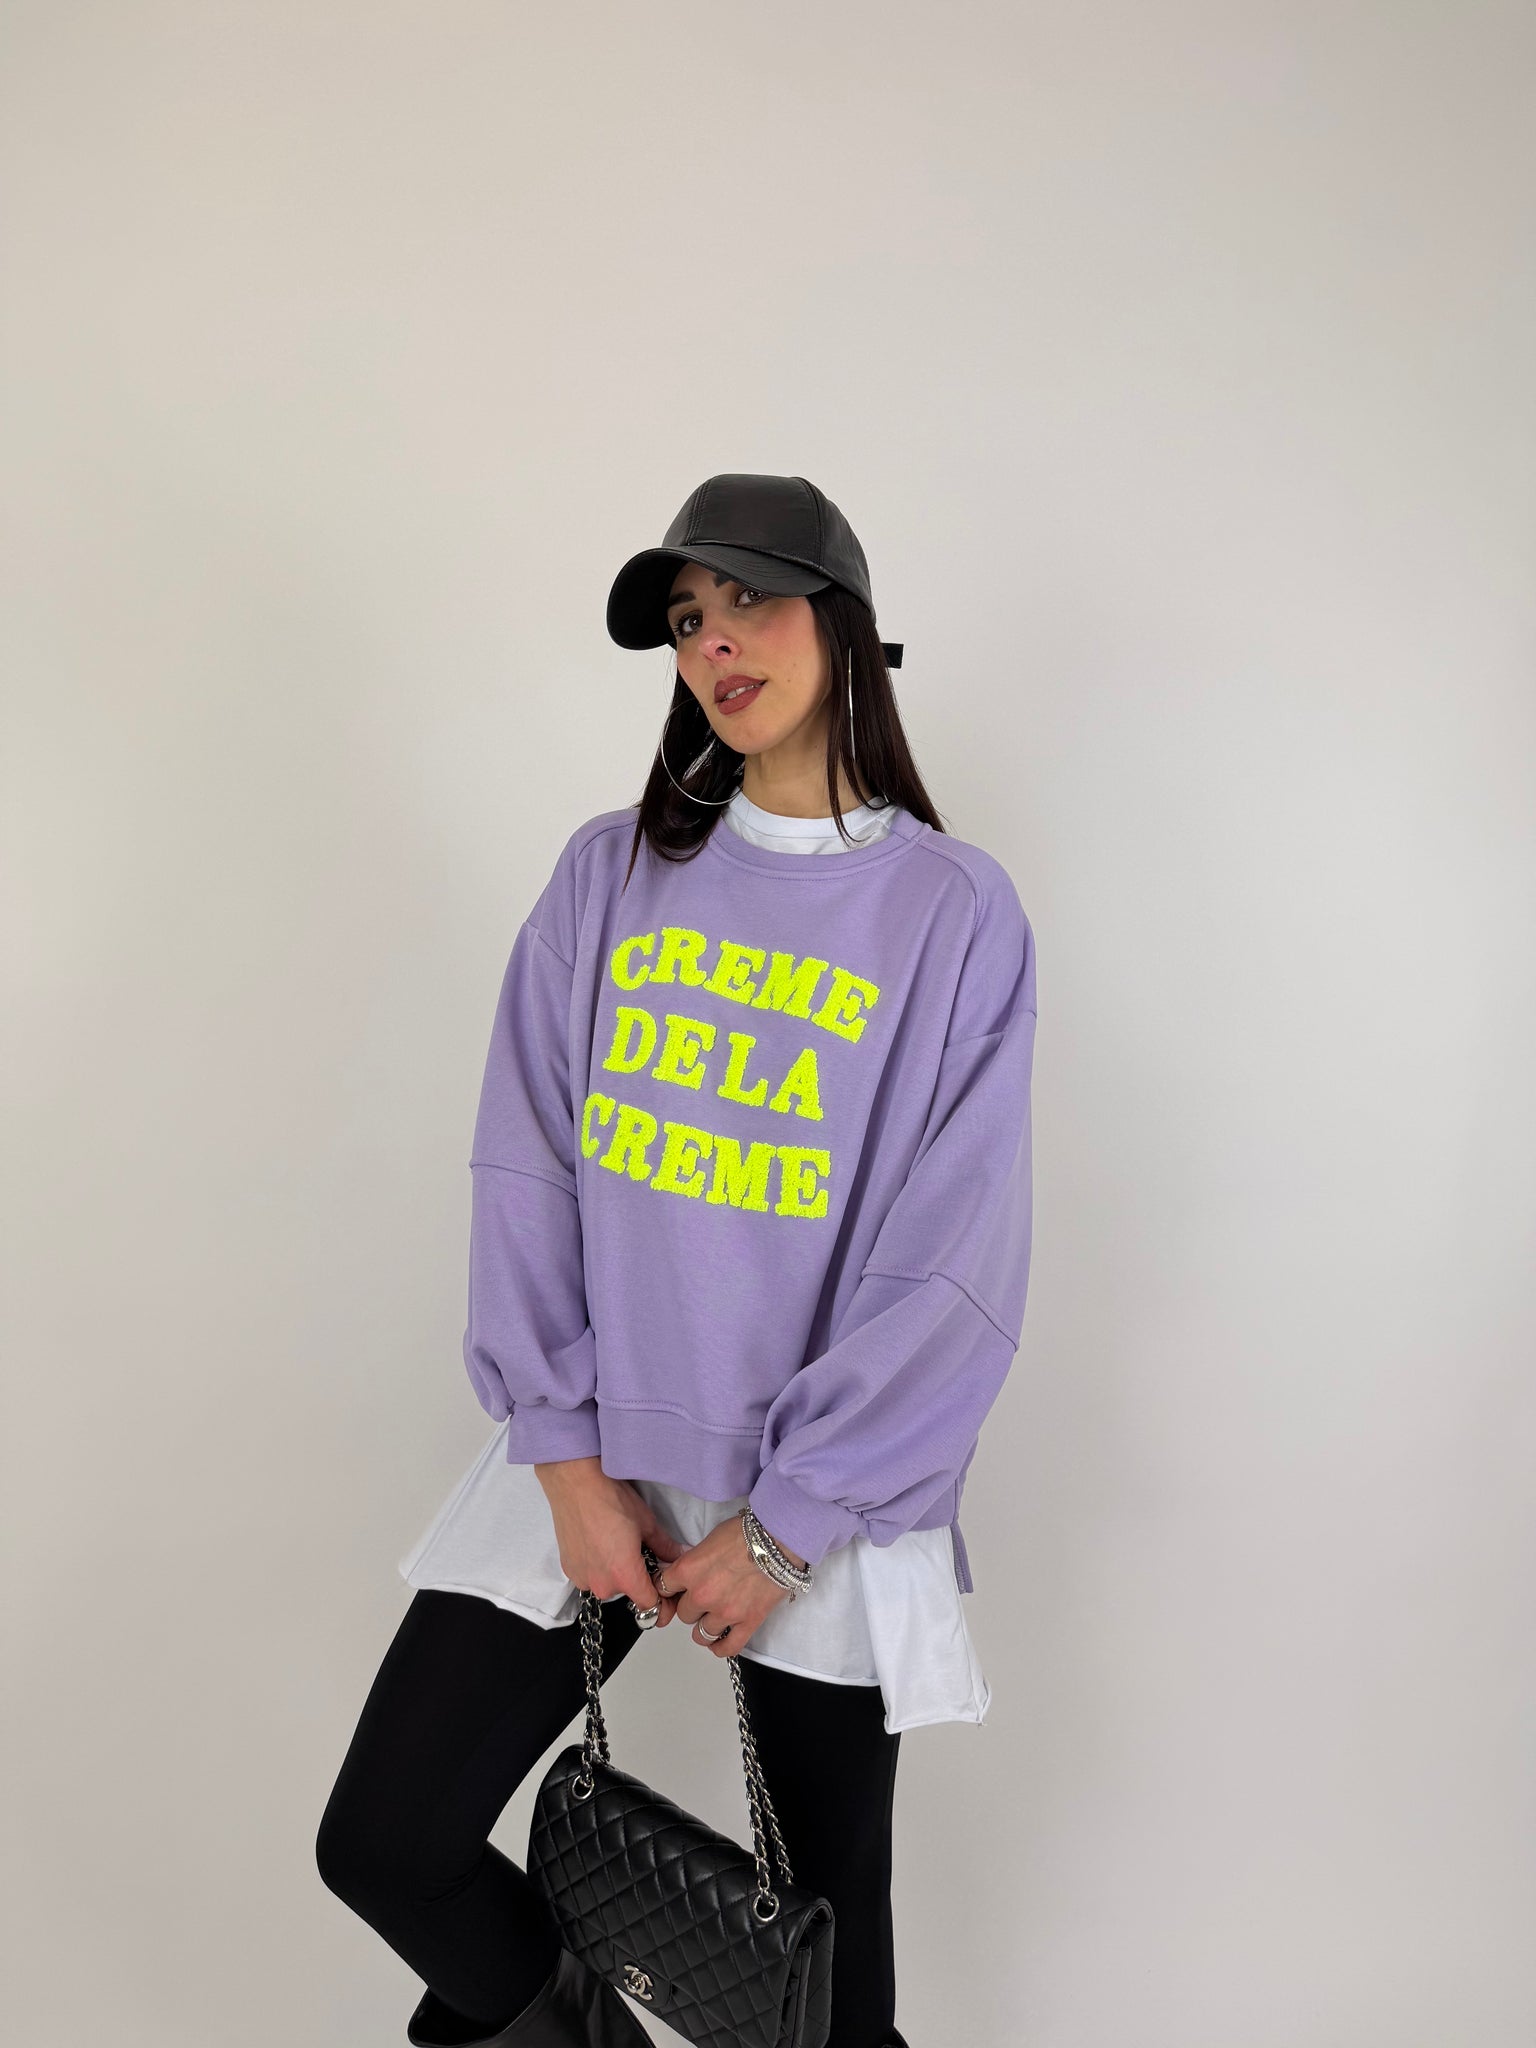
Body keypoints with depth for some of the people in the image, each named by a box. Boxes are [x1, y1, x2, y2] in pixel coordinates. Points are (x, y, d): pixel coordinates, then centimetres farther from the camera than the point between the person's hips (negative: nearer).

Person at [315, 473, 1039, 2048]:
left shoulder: (954, 911, -6)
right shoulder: (611, 873, 3)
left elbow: (951, 1275, -9)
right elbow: (525, 1171, -1)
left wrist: (784, 1525, -10)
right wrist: (567, 1458, -8)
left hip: (827, 1499, -2)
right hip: (594, 1448, 3)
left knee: (824, 1919, 12)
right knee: (383, 1843, 2)